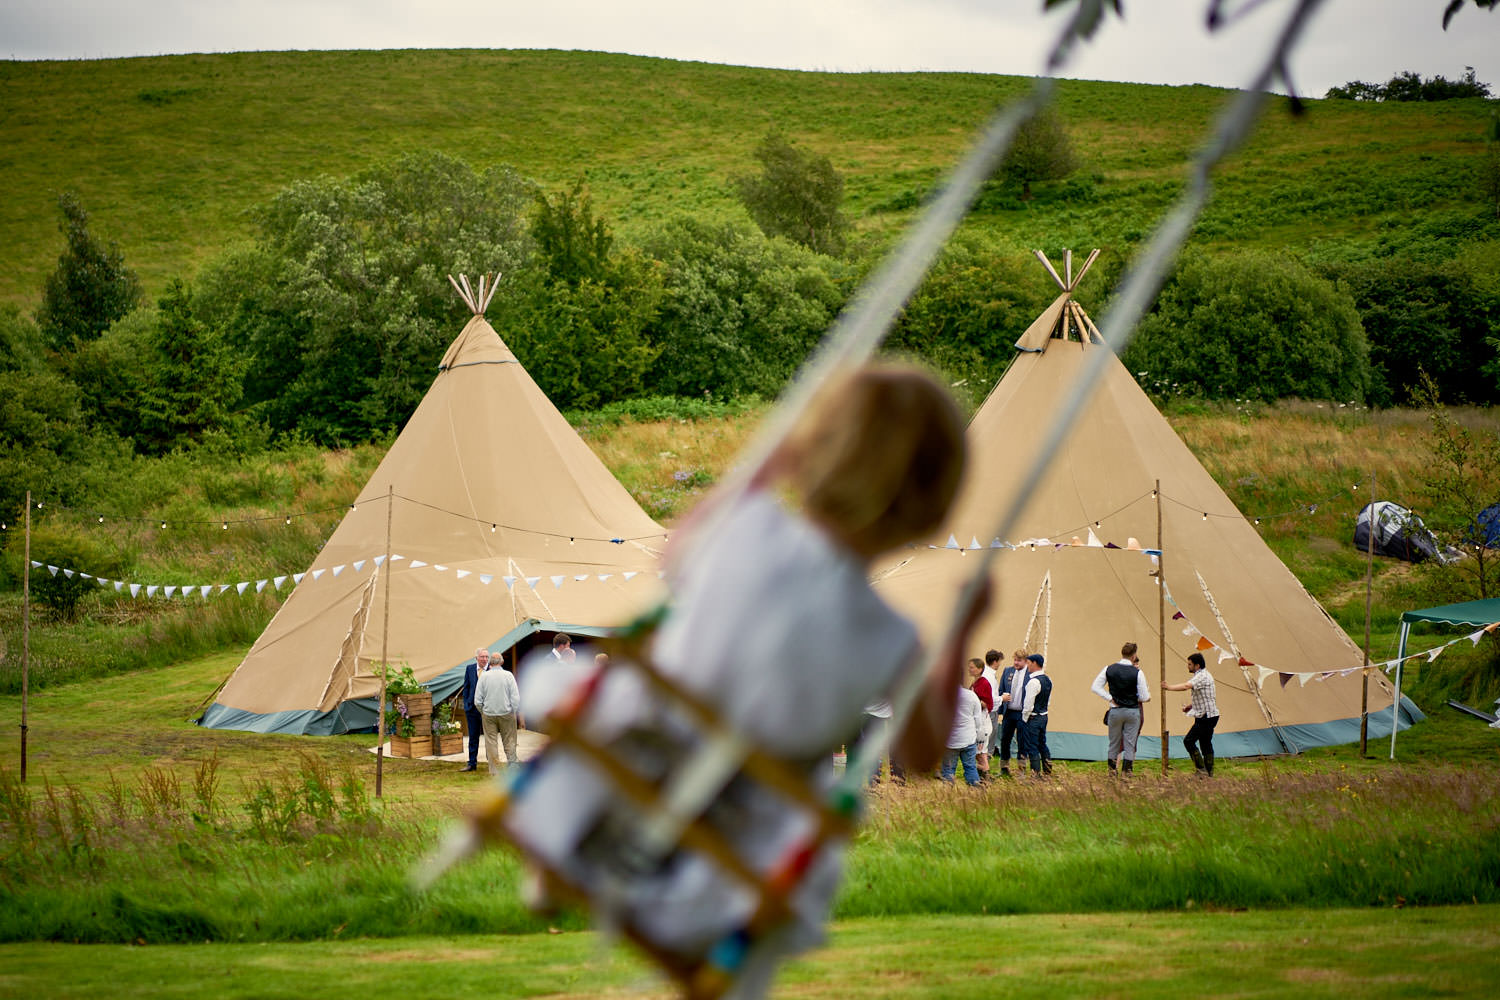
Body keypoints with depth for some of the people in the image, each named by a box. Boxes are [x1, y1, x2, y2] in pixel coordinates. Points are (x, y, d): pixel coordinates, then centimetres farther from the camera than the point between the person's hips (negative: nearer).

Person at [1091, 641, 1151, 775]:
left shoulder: (1109, 669, -2)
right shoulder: (1138, 673, -10)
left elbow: (1095, 687, -2)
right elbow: (1144, 697, -8)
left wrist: (1110, 698, -2)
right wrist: (1148, 695, 15)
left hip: (1115, 711, 2)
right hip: (1133, 712, -2)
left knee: (1114, 742, 15)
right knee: (1130, 743, 6)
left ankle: (1112, 769, 21)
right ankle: (1127, 770, 5)